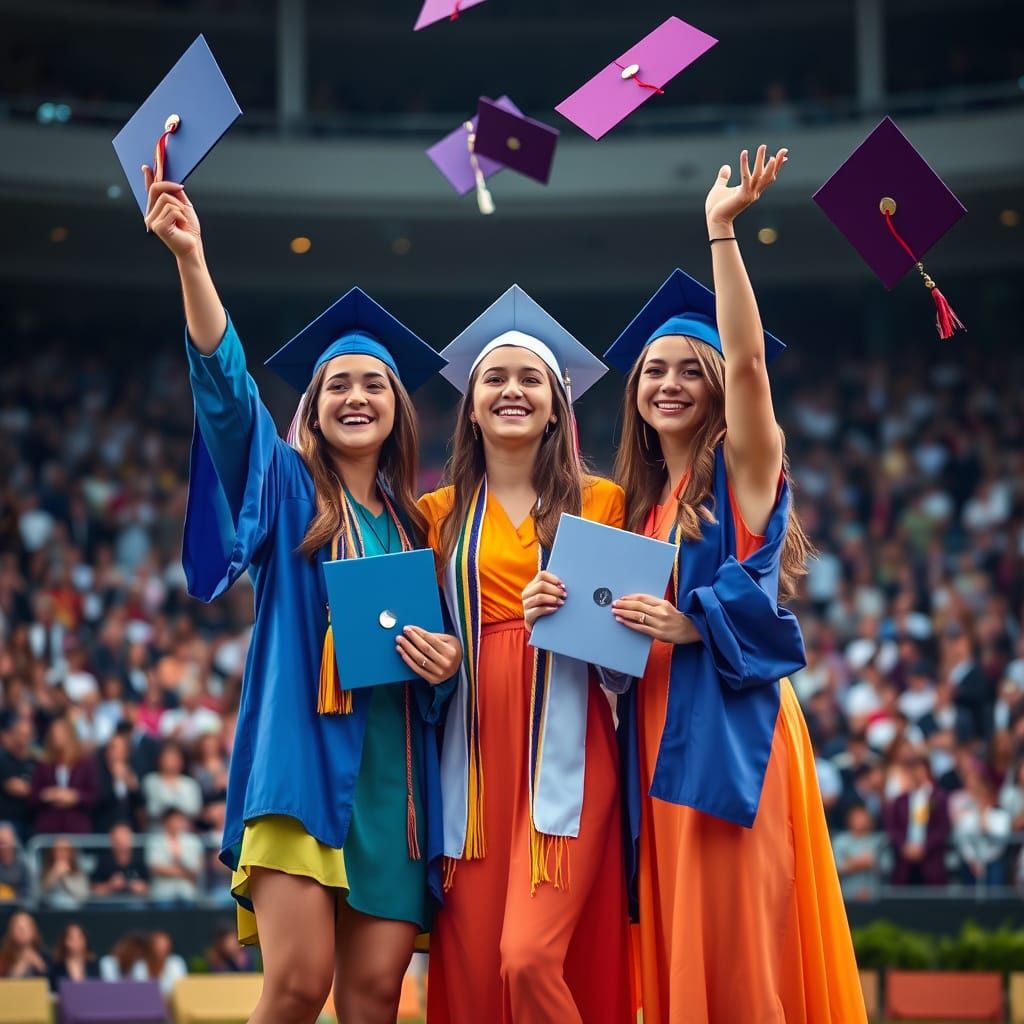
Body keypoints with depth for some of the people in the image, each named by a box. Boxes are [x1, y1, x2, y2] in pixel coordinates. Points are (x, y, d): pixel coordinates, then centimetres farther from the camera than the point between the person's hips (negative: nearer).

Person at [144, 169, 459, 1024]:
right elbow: (226, 386, -8)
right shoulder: (285, 488, 7)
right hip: (301, 756, -3)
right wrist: (191, 258, -22)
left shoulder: (417, 520, 18)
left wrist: (449, 658, -3)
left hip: (393, 765, 4)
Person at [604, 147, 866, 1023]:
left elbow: (748, 360, -16)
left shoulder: (743, 466, 1)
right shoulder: (639, 499, 19)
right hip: (657, 728, 7)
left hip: (729, 722, -7)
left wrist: (721, 230, -19)